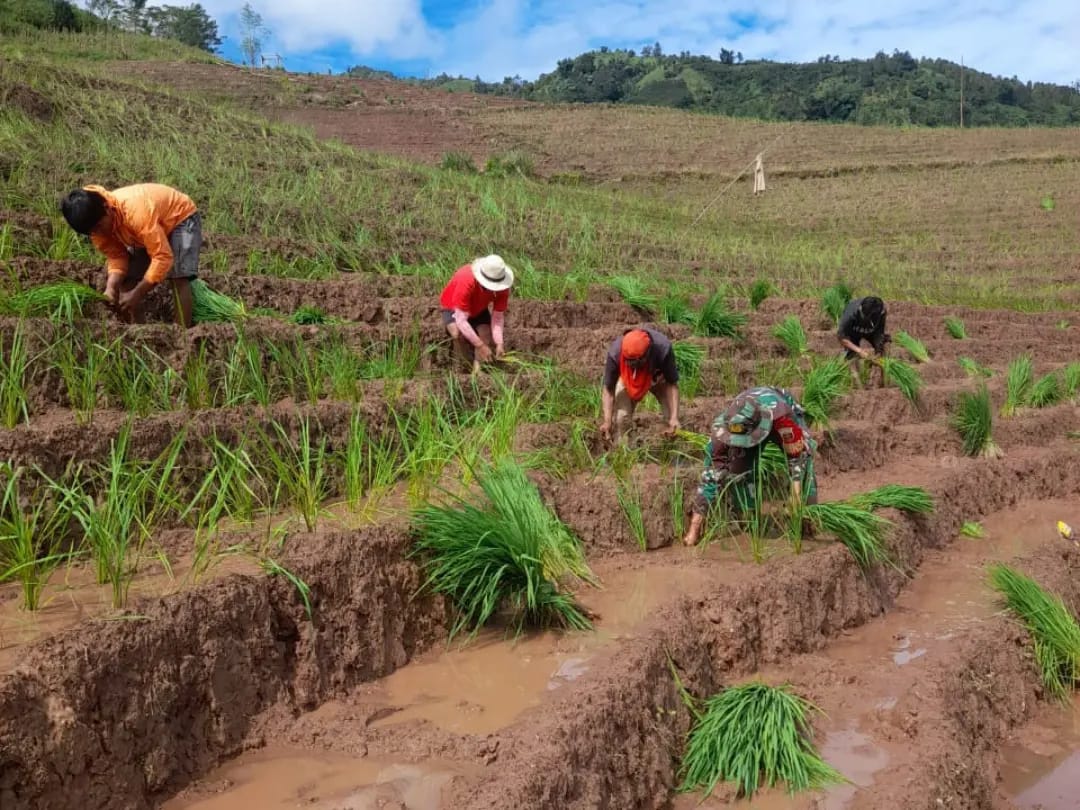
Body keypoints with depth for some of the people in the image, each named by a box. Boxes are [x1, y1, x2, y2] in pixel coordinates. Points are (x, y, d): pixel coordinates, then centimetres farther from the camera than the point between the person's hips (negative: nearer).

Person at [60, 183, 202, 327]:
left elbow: (163, 257, -39)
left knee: (178, 278, -26)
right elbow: (117, 257, -10)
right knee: (127, 280, -3)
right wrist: (111, 287, -29)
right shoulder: (96, 221, -18)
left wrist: (136, 294, -36)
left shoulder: (136, 211, -41)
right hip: (151, 229, 7)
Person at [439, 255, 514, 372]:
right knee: (459, 334, -31)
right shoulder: (465, 282, -43)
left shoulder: (502, 286, -28)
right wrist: (480, 345, -44)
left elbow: (498, 317, -21)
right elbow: (461, 320, -42)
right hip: (453, 308, -4)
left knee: (487, 339, -17)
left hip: (478, 309, 4)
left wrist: (499, 343, -35)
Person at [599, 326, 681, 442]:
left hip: (658, 378, 0)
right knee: (622, 417, -16)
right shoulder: (615, 353, -38)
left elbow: (672, 384, -30)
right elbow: (608, 389, -27)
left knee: (672, 417, -11)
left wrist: (674, 417, -39)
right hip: (627, 379, 0)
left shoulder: (663, 349, -40)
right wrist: (607, 421, -38)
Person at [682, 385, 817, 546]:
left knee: (803, 462, -23)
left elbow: (796, 461, -37)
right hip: (746, 423, 2)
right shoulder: (722, 427, -37)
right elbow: (711, 474, -33)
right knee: (736, 469, -17)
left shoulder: (783, 416, -47)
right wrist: (694, 527, -35)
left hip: (779, 418, -1)